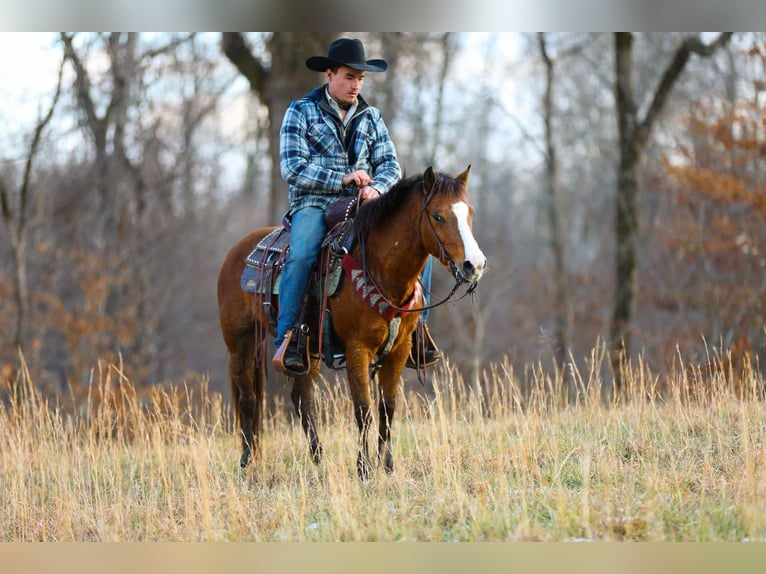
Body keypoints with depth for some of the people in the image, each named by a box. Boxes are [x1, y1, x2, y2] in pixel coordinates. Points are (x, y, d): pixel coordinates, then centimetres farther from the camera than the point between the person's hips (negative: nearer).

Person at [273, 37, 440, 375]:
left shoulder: (371, 117, 15)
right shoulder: (301, 112, 2)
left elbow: (390, 165, 11)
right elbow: (292, 169, -7)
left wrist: (376, 187, -13)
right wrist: (343, 179, -16)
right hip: (314, 204, -4)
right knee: (301, 256, -34)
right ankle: (286, 340, -28)